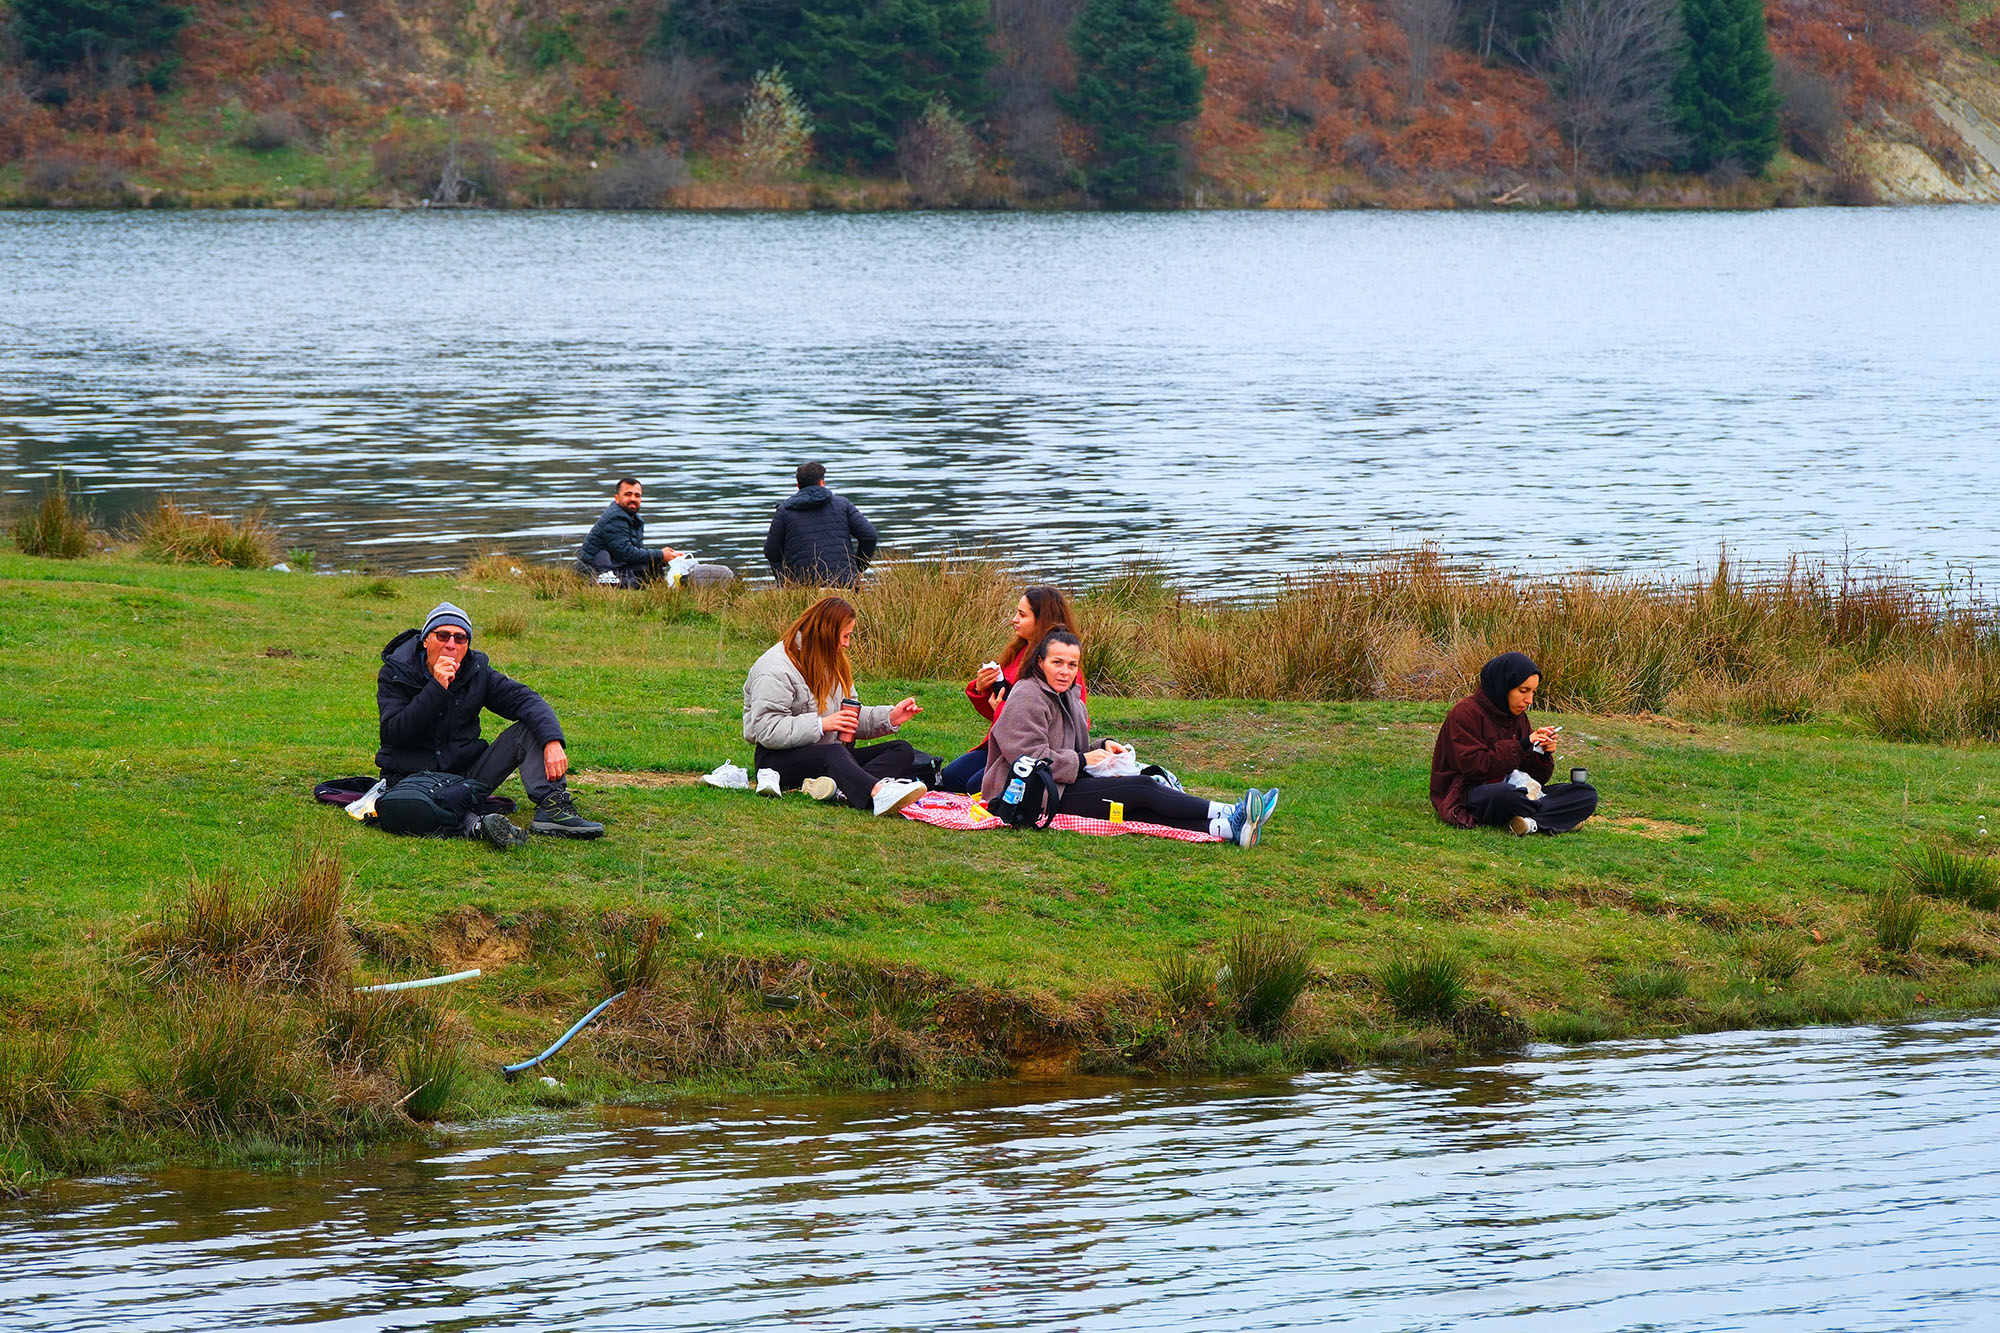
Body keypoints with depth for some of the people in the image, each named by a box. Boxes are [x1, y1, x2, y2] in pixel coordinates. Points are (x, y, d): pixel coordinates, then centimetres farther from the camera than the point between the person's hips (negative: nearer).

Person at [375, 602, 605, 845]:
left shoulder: (476, 672, 4)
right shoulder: (395, 674, -5)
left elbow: (525, 700, -7)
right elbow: (394, 734, -18)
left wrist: (552, 741, -26)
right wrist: (436, 688, -27)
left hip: (466, 774, 4)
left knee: (530, 728, -11)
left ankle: (551, 808, -29)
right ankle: (476, 824, -62)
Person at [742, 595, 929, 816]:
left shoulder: (834, 663, 20)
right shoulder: (775, 668, -11)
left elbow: (851, 718, 21)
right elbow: (767, 730, -20)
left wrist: (889, 717, 3)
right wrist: (821, 725, -24)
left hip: (832, 755, 9)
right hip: (782, 757, -9)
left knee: (902, 750, -11)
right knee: (835, 753, -39)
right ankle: (878, 793, -74)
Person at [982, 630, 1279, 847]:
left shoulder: (1068, 697, 20)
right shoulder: (1027, 698, -12)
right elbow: (1029, 757, -20)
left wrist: (1102, 747, 4)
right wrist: (1082, 760, -13)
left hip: (1065, 787, 9)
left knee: (1142, 811, -16)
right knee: (1141, 790, -19)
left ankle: (1226, 828, -35)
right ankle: (1230, 817, -25)